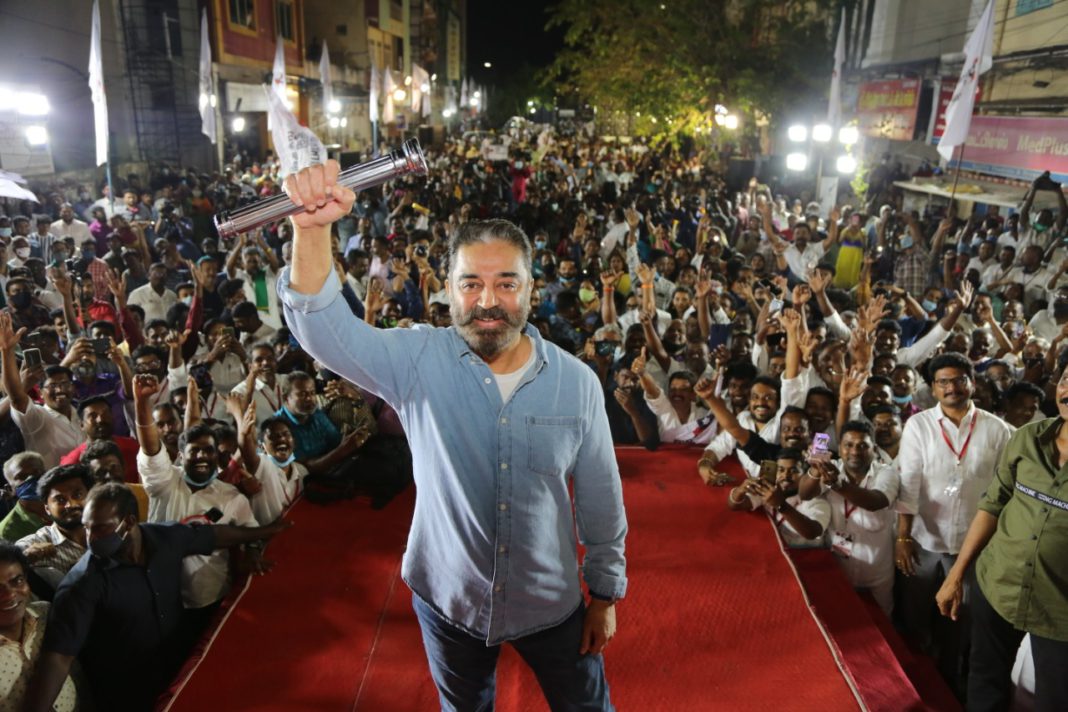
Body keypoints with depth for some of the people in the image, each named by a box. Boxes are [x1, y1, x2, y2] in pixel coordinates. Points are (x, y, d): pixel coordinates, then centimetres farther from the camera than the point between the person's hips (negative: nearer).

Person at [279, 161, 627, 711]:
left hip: (550, 602, 0)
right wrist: (313, 227, -47)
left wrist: (605, 593, 4)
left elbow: (601, 498, -4)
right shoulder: (418, 361, -16)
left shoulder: (577, 382, -14)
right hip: (447, 598, 0)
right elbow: (325, 330, -31)